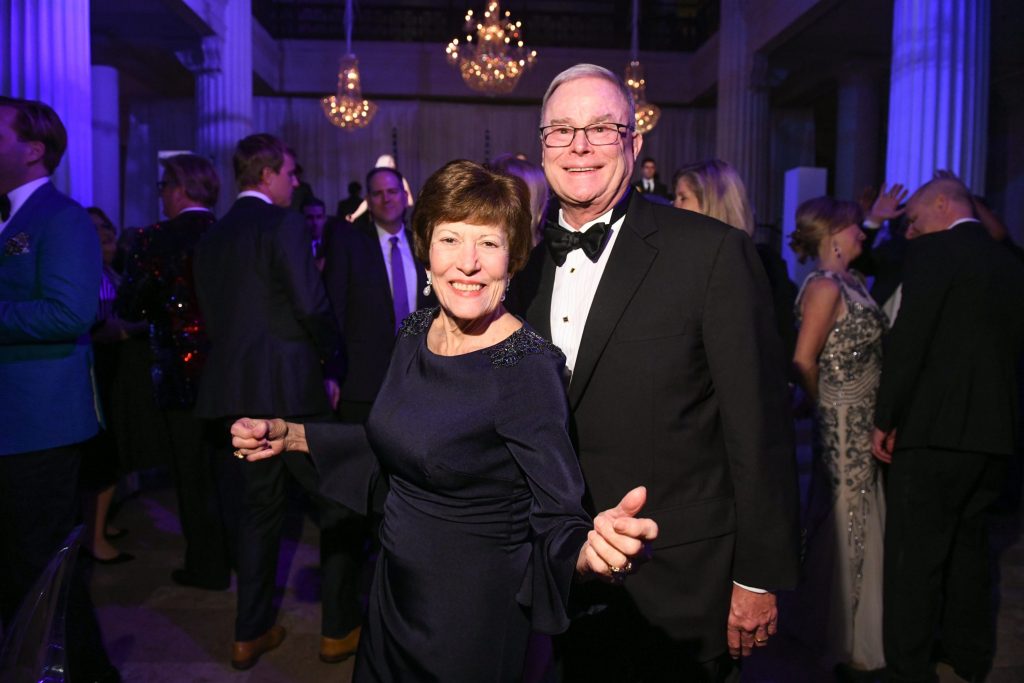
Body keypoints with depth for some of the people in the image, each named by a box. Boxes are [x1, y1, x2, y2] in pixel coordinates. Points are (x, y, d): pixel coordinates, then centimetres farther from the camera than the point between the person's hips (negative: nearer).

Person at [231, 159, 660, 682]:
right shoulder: (415, 332, -5)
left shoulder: (527, 369, -25)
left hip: (474, 620, -6)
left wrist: (595, 549, -45)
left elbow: (558, 520, -24)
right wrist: (290, 436, 3)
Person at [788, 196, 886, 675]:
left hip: (864, 422, 8)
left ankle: (856, 625, 35)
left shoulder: (851, 281, 11)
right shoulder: (825, 286, -16)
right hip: (845, 422, -8)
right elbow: (803, 361, -20)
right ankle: (843, 640, 21)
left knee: (858, 521, 17)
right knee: (845, 523, 4)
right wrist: (826, 406, -9)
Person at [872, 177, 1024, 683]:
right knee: (969, 547, 21)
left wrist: (884, 419, -9)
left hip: (935, 429, -8)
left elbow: (907, 339, -16)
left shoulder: (933, 251, -9)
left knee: (914, 557, 0)